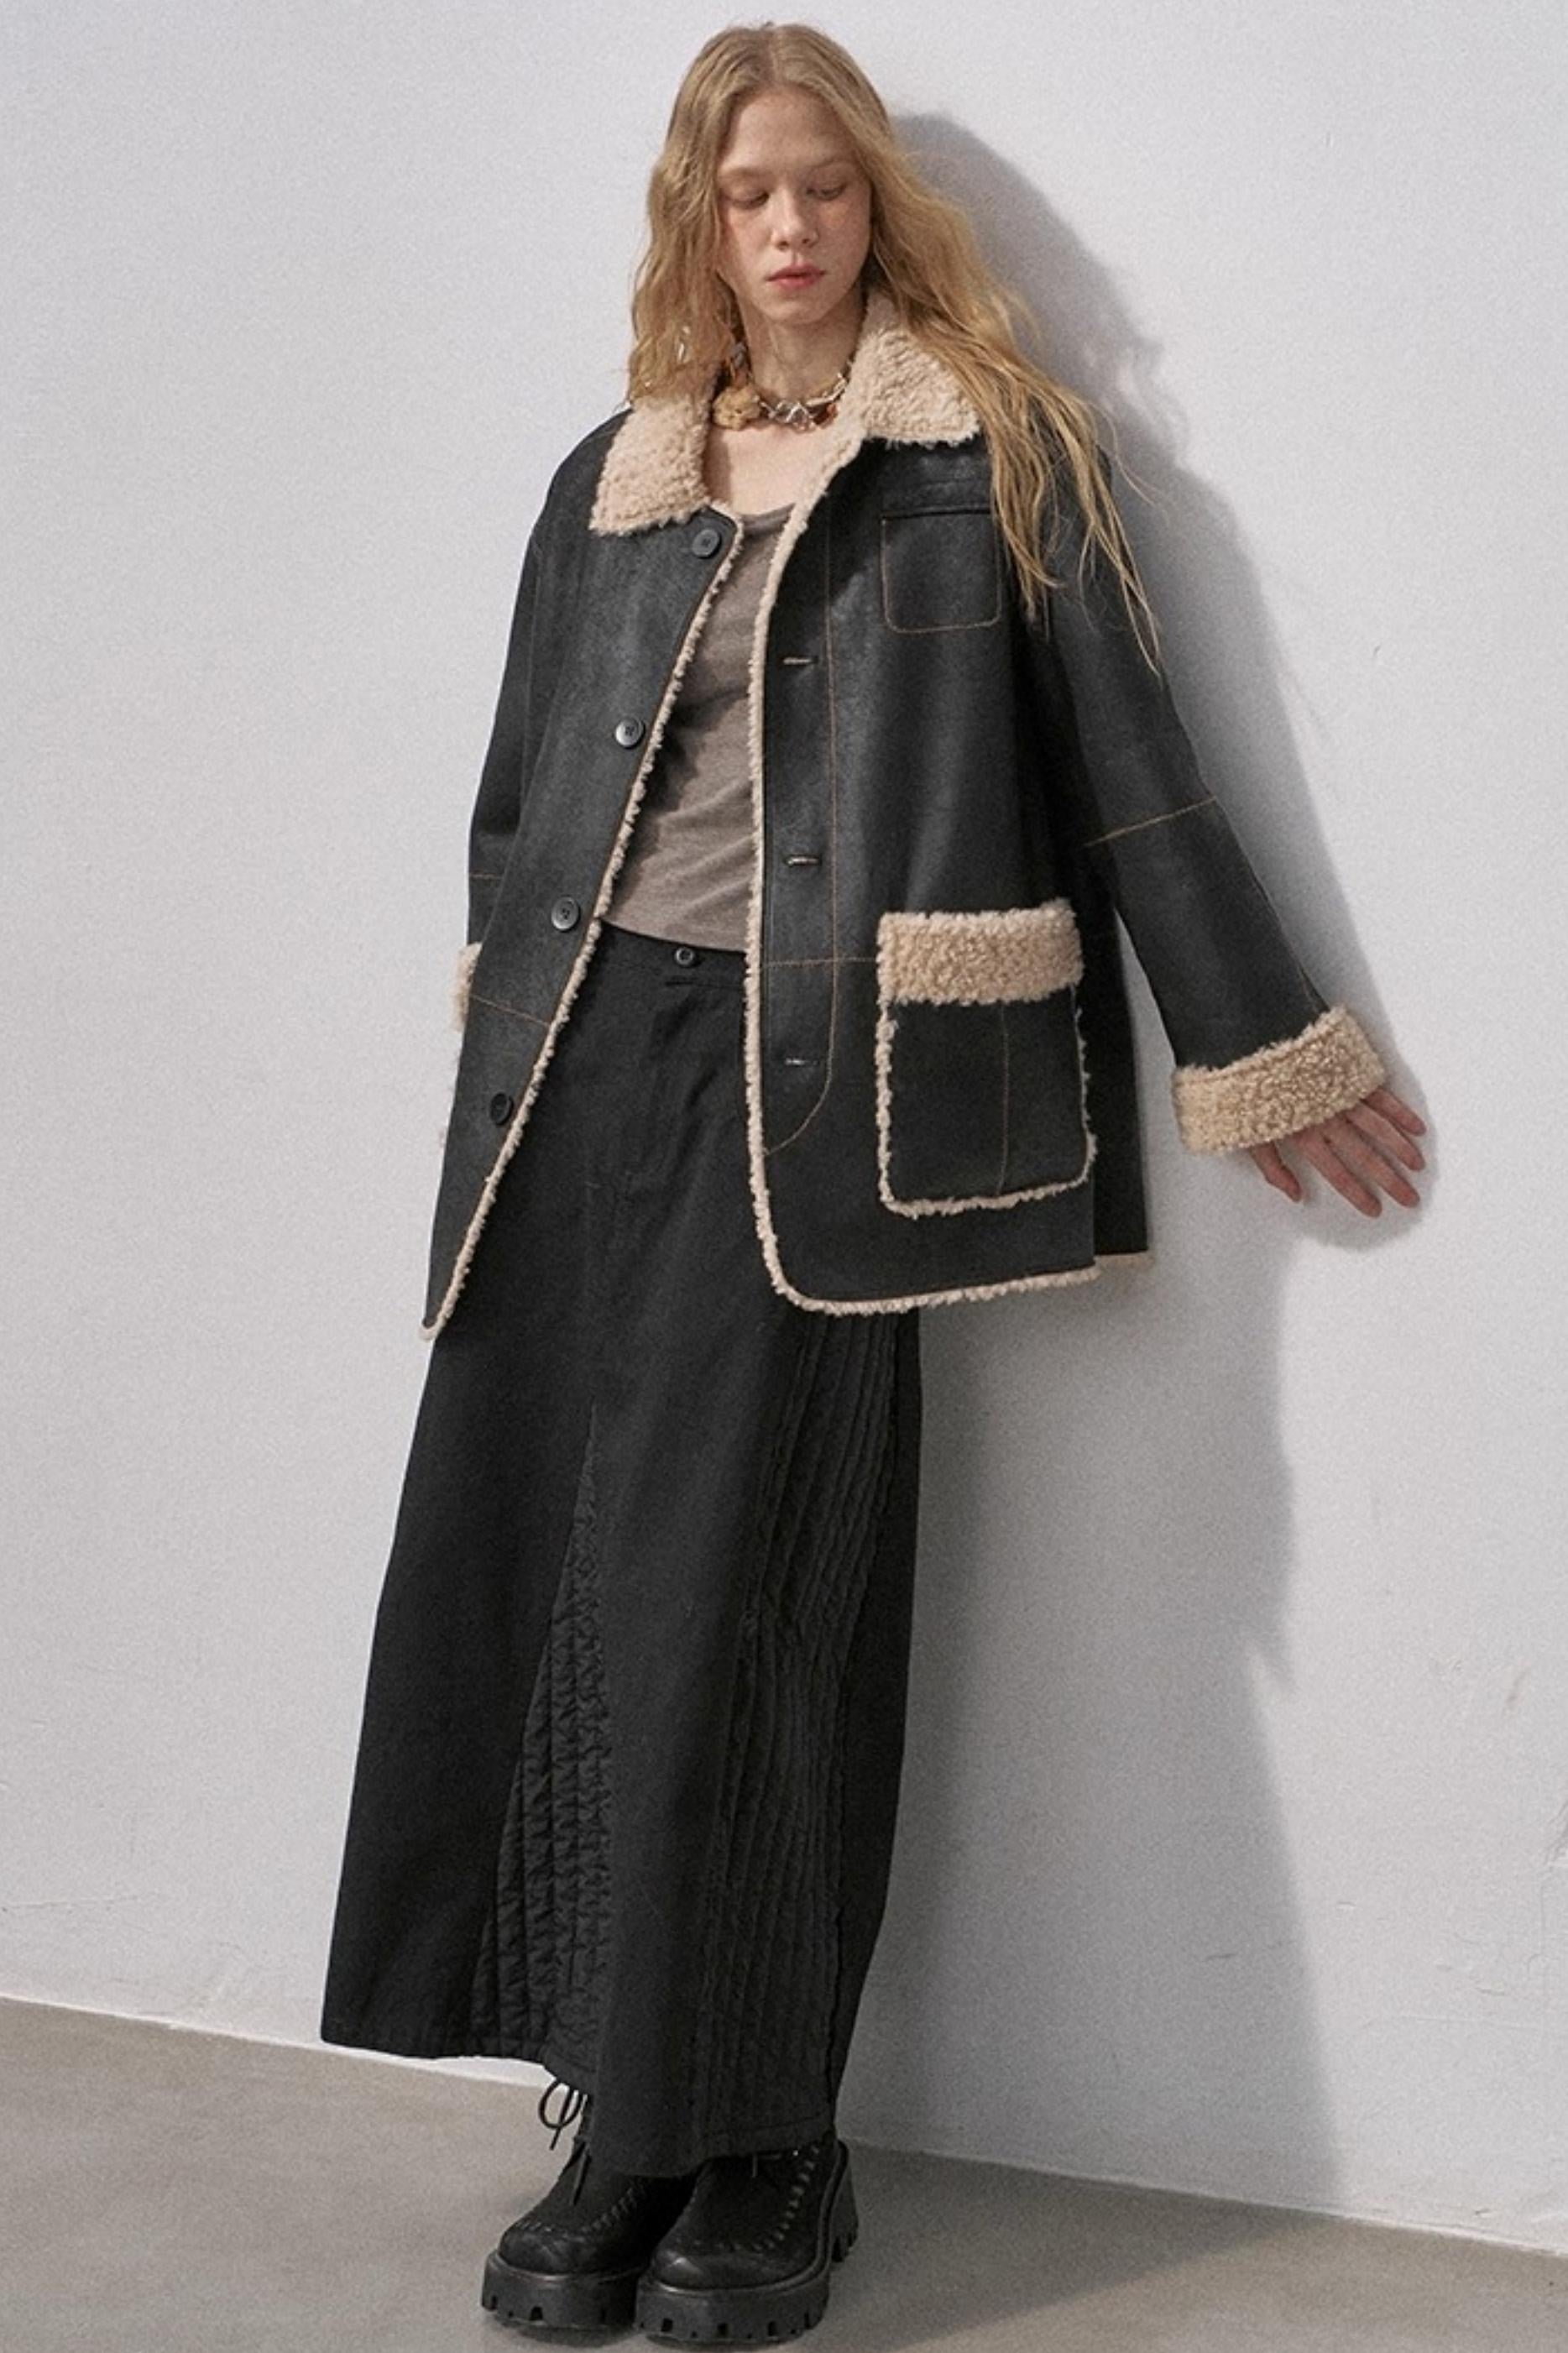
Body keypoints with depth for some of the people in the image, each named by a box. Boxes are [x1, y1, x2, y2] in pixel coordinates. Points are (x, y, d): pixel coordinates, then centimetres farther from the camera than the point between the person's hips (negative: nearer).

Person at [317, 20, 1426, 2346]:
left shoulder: (991, 451, 6)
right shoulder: (610, 479, 18)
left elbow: (1126, 758, 5)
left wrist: (1252, 1044, 6)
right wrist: (502, 1050, 23)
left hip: (817, 1082, -4)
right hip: (587, 1066, 5)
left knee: (729, 1611, -9)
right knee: (536, 1587, 0)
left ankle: (759, 2156, 4)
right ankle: (627, 2130, 10)